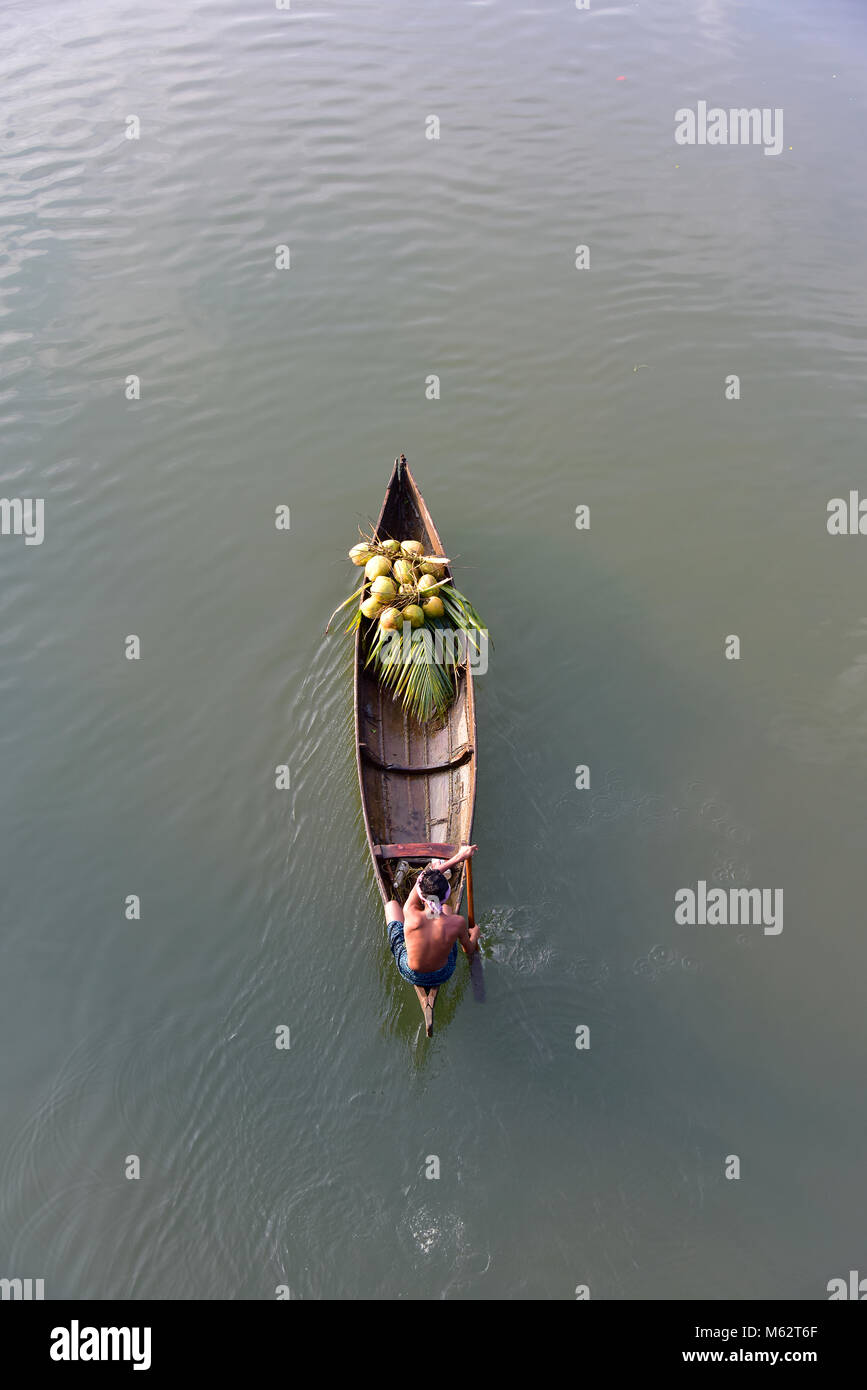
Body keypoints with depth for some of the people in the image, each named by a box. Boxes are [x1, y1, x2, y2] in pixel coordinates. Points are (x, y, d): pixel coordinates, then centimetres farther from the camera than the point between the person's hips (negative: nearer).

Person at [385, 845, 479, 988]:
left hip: (411, 975, -1)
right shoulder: (458, 923, -31)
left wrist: (459, 857, -10)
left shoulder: (411, 914, -33)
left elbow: (422, 877, -17)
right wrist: (474, 933, 13)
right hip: (443, 975, 1)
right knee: (447, 908, 21)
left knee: (392, 904, 16)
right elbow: (469, 951, -9)